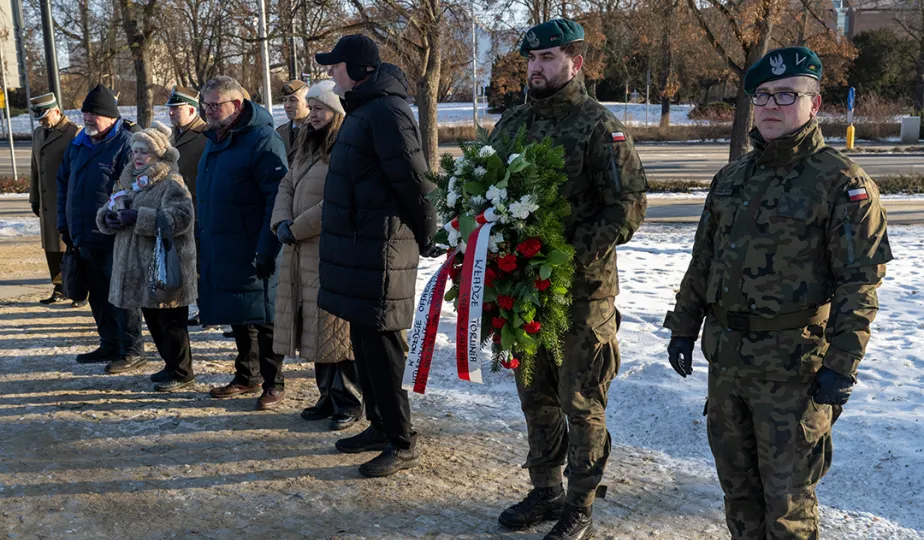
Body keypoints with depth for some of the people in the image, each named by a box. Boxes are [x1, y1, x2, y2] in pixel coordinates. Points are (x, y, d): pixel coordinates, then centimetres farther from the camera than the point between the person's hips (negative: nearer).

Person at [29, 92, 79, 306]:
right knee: (51, 248, 12)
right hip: (47, 204, 7)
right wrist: (34, 198, 16)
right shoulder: (38, 134, 14)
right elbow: (35, 168, 19)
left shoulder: (75, 134, -10)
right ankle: (59, 288, 22)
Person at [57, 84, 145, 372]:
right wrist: (64, 224, 15)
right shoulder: (78, 144, 13)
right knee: (99, 295, 15)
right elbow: (63, 183, 21)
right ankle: (110, 345, 28)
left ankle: (132, 351, 7)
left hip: (114, 240, -8)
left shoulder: (126, 145, -11)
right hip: (84, 238, 8)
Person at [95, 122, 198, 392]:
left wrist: (137, 217, -25)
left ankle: (181, 372, 11)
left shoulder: (171, 182, -11)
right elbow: (104, 212, 18)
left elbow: (181, 217, -25)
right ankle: (172, 365, 31)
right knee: (153, 320, 17)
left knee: (171, 321, -1)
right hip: (138, 267, 9)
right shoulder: (128, 180, 15)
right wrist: (109, 216, -8)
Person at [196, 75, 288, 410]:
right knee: (237, 317, 16)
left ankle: (273, 384, 11)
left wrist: (267, 248, -22)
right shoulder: (215, 140, 14)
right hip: (218, 250, 8)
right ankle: (247, 376, 29)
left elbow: (279, 197, -19)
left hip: (251, 252, -8)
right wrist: (204, 240, 17)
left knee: (262, 318, 0)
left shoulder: (263, 140, -14)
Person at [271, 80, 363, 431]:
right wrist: (281, 223, -2)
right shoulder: (308, 147, 18)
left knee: (335, 328, -3)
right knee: (315, 327, 14)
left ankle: (348, 402, 9)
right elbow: (287, 186, 16)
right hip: (302, 253, 9)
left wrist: (296, 229, -13)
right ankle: (328, 395, 26)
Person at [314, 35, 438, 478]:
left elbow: (413, 180, -19)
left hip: (380, 250, -10)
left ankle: (402, 443, 5)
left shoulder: (386, 112, -16)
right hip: (358, 246, 10)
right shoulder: (362, 111, 17)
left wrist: (427, 236, -8)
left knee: (380, 345, -5)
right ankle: (379, 426, 29)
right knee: (363, 341, 16)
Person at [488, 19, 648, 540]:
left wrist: (576, 257, -22)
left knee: (581, 404, 5)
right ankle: (546, 491, 34)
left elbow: (629, 205, -14)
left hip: (583, 290, -6)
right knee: (536, 397, 17)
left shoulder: (600, 126, -9)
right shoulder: (513, 123, 11)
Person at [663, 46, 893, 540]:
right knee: (736, 478, 18)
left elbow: (860, 281, -12)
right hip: (726, 356, 6)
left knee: (787, 490, 3)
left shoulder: (843, 183, -8)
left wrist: (842, 366, -16)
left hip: (793, 365, -6)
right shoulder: (731, 178, 11)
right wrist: (683, 328, 14)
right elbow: (702, 261, 16)